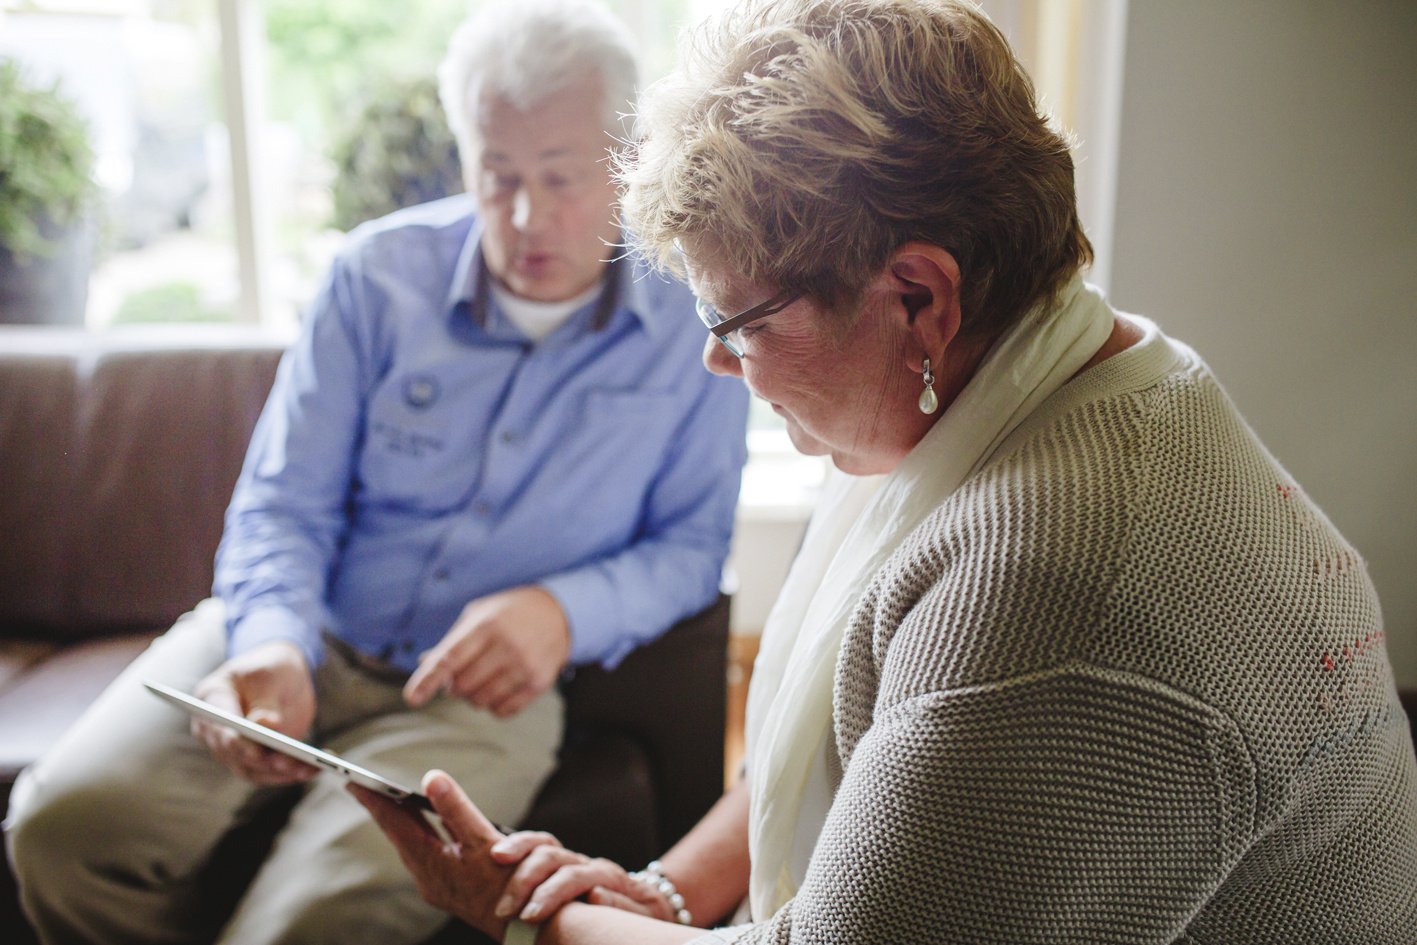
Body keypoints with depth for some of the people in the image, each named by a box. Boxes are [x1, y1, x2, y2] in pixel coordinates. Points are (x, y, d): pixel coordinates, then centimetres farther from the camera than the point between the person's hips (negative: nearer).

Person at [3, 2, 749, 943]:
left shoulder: (696, 320, -4)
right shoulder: (381, 273, 0)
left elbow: (693, 540, 2)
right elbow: (284, 502, 1)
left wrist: (566, 611, -17)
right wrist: (273, 642, -20)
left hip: (486, 685, -2)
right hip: (306, 636, 3)